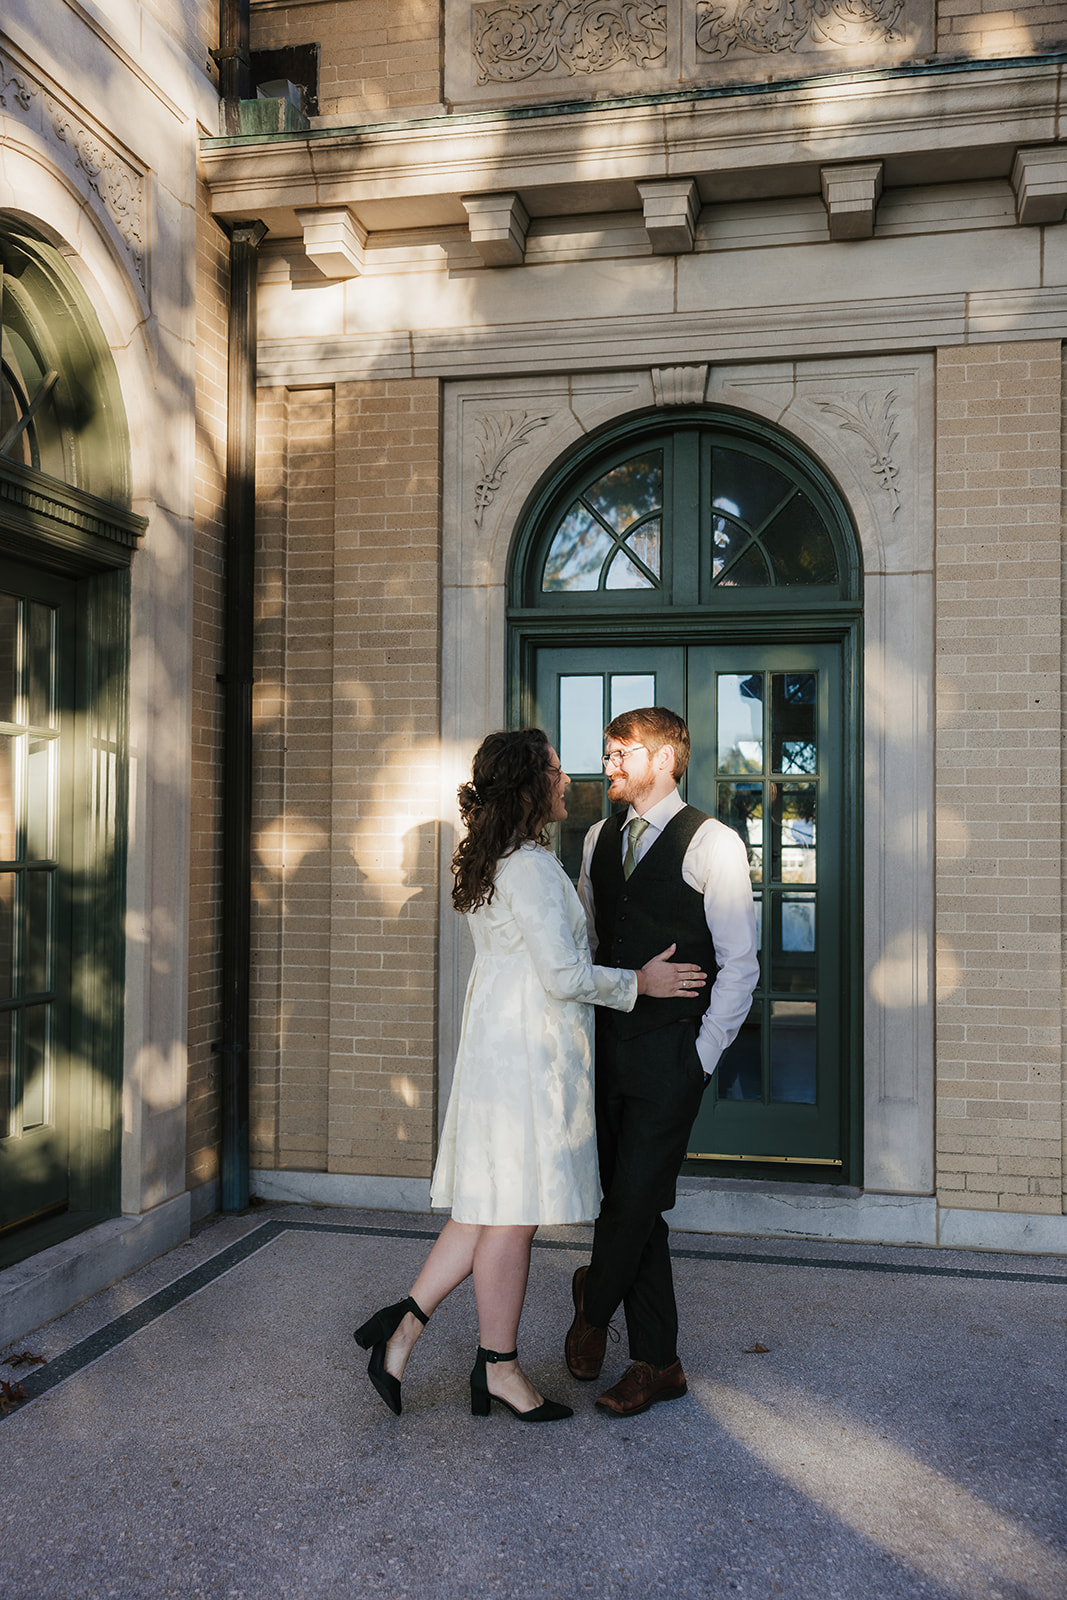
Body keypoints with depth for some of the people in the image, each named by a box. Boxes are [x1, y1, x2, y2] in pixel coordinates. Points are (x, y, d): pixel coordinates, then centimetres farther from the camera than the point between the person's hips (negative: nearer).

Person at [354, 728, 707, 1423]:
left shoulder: (493, 864, 15)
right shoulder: (531, 867, -17)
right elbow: (565, 975, -19)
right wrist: (639, 982, -6)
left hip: (502, 1046, 10)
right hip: (529, 1051, -10)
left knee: (493, 1205, 14)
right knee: (514, 1211, 2)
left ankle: (404, 1323, 16)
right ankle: (499, 1366, 15)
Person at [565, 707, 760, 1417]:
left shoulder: (712, 844, -7)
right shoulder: (600, 839, 12)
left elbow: (740, 964, -6)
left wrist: (701, 1055, -7)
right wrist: (584, 1034, 10)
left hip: (670, 1056, -5)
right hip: (608, 1046, 6)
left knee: (635, 1201, -4)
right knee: (632, 1204, 10)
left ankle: (593, 1307, 26)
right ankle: (657, 1364, 22)